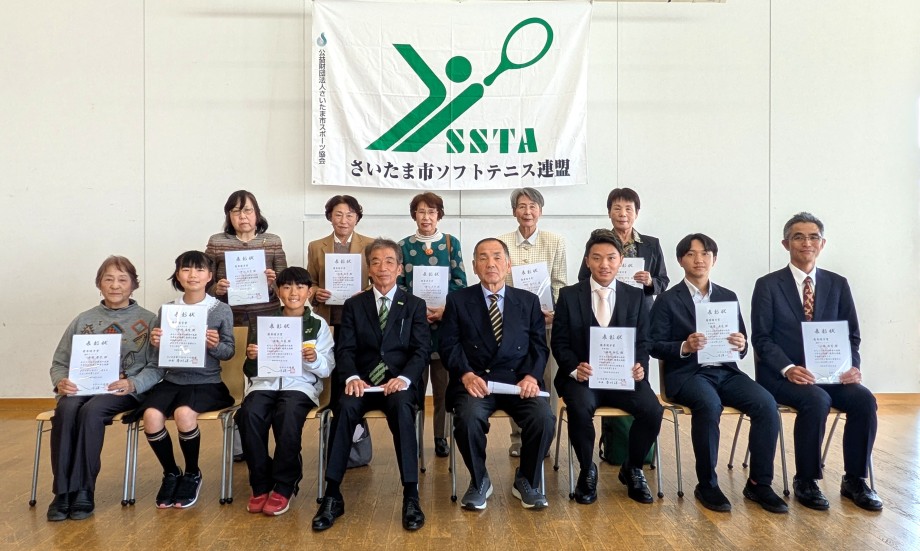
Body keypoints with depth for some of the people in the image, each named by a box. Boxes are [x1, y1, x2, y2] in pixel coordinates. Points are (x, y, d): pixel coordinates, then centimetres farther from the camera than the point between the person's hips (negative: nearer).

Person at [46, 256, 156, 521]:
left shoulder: (148, 320, 6)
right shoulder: (83, 320, 16)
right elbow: (59, 362, 15)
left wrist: (132, 385, -20)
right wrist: (61, 382, -8)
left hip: (124, 392, -3)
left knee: (91, 411, -33)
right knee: (65, 410, -30)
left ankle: (83, 492, -22)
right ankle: (62, 492, -23)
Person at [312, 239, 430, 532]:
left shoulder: (415, 305, 10)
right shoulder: (353, 305, 13)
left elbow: (421, 350, 1)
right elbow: (344, 349, 5)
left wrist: (404, 378, -18)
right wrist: (352, 378, -16)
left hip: (398, 383, -1)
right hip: (362, 383, 1)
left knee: (402, 407, -34)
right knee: (345, 407, -31)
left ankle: (411, 497, -28)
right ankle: (332, 496, -24)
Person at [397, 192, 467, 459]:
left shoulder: (451, 243, 6)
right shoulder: (404, 246, 7)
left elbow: (460, 282, 3)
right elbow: (398, 285, 4)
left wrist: (443, 308, -11)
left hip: (446, 321, 0)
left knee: (443, 383, 3)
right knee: (414, 382, 2)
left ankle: (441, 437, 14)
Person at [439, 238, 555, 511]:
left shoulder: (529, 301, 15)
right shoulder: (458, 300, 11)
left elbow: (539, 346, 9)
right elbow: (449, 345, 3)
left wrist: (532, 376, -11)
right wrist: (466, 374, -16)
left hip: (518, 380, 2)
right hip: (475, 380, -1)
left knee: (543, 417, -26)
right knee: (468, 417, -32)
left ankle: (526, 481, 4)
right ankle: (479, 481, -1)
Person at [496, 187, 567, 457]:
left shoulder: (556, 242, 4)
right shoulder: (501, 243, 2)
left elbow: (560, 283, 2)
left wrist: (556, 313, -11)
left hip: (546, 320, 0)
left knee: (546, 378, 2)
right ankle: (518, 437, 18)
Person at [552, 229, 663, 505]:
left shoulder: (635, 296, 10)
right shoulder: (569, 295, 4)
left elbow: (643, 342, 8)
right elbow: (559, 343, 2)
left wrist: (640, 367, -13)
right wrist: (575, 368, -17)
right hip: (583, 376, -2)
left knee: (652, 410, -25)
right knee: (580, 408, -33)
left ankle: (632, 469, 7)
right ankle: (587, 471, -3)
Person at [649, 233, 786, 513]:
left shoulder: (729, 297, 16)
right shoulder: (667, 300, 4)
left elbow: (741, 347, 13)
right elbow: (655, 346, -2)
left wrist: (741, 345, -11)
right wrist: (685, 347, -20)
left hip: (725, 371, 4)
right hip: (686, 373, -4)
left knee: (767, 404, -22)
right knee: (710, 405, -34)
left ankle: (759, 483, -7)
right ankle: (707, 485, -16)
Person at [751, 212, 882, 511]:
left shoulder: (838, 284, 10)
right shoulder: (767, 285, -1)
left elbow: (851, 335, 9)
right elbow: (761, 338, -6)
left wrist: (853, 367, -11)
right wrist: (788, 368, -21)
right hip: (782, 375, -4)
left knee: (864, 399, -23)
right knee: (817, 401, -31)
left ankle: (854, 480, -3)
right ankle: (805, 481, -12)